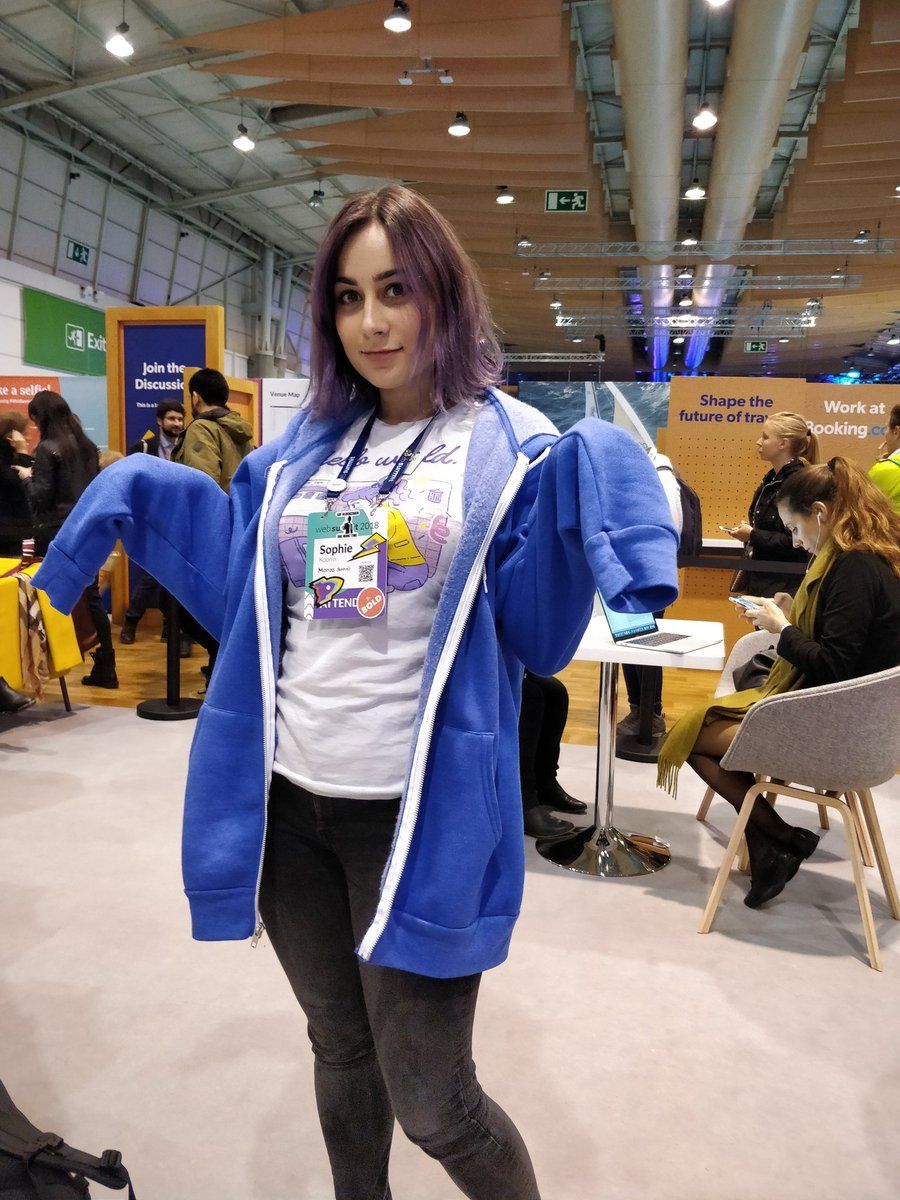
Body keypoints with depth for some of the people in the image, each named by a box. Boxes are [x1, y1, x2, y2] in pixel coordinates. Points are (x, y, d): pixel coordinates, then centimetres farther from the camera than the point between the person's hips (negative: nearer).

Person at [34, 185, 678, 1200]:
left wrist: (588, 490, -25)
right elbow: (249, 600, 11)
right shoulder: (306, 447, 8)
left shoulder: (514, 448, -6)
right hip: (284, 800, 5)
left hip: (417, 815, -4)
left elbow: (535, 636, -12)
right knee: (340, 1053, 24)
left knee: (432, 1106, 8)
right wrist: (145, 496, 7)